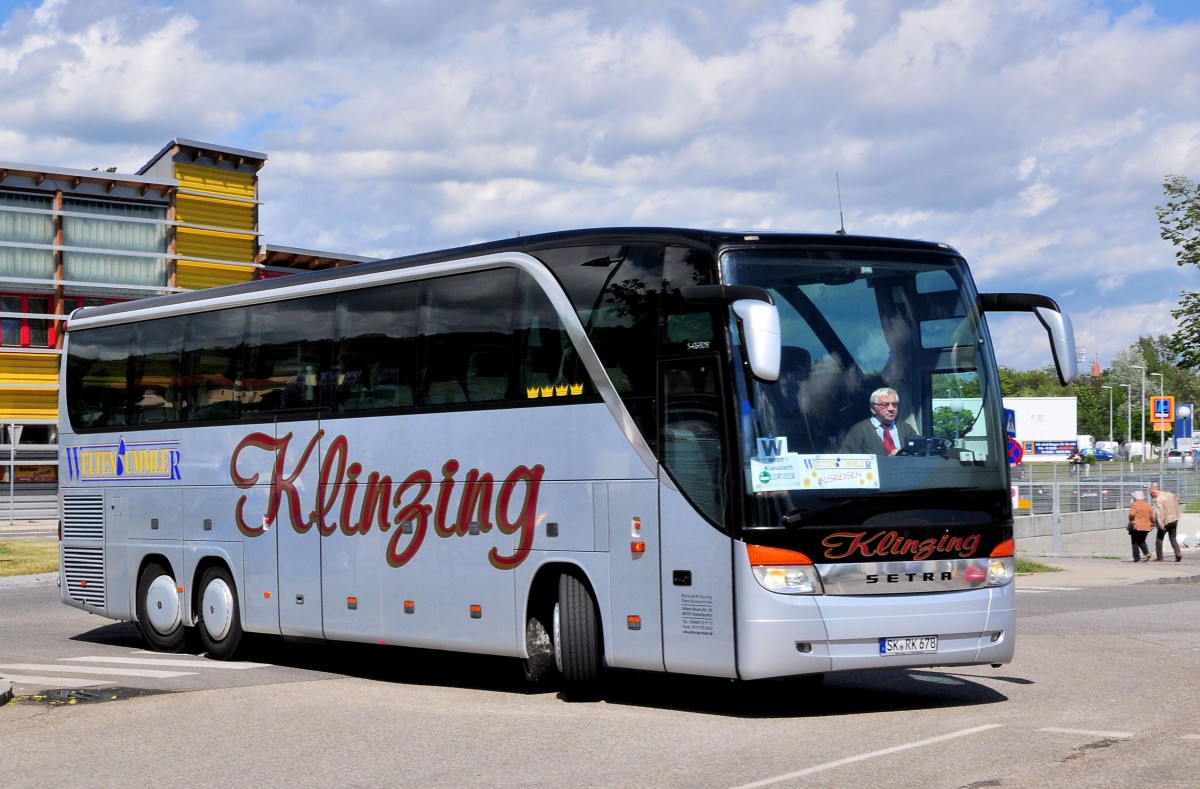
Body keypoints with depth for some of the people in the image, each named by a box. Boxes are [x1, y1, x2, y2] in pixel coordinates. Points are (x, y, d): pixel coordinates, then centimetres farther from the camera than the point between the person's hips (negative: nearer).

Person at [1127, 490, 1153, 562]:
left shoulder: (1134, 505, -7)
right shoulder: (1148, 506, 10)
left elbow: (1132, 514, -20)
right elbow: (1152, 517, 10)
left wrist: (1131, 520, 0)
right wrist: (1153, 524, 26)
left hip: (1136, 526, -6)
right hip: (1146, 527, 6)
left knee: (1135, 542, 4)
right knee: (1142, 541, 20)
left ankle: (1137, 557, -2)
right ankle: (1147, 552, -2)